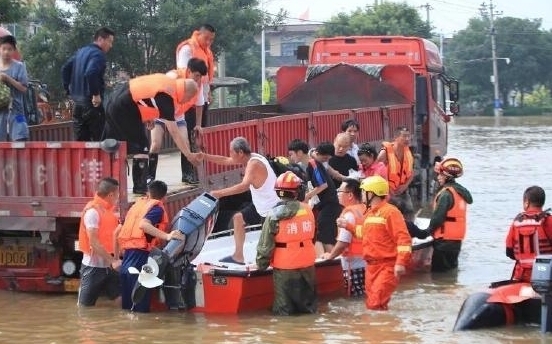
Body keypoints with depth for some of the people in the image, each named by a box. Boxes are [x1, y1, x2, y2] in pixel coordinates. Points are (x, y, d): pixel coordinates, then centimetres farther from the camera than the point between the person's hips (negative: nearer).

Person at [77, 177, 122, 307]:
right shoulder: (92, 211, -17)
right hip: (93, 266, -9)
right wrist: (112, 260, -23)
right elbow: (93, 242, -22)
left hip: (108, 266, 9)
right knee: (85, 306, 2)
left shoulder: (108, 210, 11)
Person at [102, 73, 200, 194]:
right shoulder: (167, 97, -20)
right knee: (142, 146, -3)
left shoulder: (169, 82, 5)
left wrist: (147, 116, 14)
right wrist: (189, 155, -18)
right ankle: (140, 187, -2)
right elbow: (174, 132, -20)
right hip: (124, 108, -10)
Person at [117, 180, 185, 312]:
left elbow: (119, 231, 22)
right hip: (140, 254, -8)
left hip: (127, 255, 8)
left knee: (129, 306, 12)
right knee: (140, 306, -9)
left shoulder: (138, 204, 21)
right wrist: (167, 236, -28)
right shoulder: (157, 208, -1)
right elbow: (143, 224, -22)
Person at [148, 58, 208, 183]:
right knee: (156, 144, -17)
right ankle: (150, 176, -11)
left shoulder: (198, 83, -11)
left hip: (178, 116, 4)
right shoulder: (174, 76, -28)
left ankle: (186, 175, 5)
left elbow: (198, 104, 1)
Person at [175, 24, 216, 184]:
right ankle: (187, 173, -6)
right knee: (190, 135, -7)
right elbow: (184, 73, -18)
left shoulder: (206, 51, 14)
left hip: (202, 98, 8)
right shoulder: (187, 49, -11)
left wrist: (208, 92, 11)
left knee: (201, 135, 10)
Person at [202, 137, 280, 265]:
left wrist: (220, 193, -42)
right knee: (238, 218, 21)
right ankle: (238, 256, 30)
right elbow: (226, 161, 15)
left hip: (271, 209, -11)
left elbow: (244, 186, -41)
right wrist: (205, 156, 9)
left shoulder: (254, 164, -25)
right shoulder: (252, 157, 4)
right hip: (261, 205, 11)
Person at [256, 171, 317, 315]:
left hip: (284, 266, -3)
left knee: (284, 308, 5)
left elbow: (265, 244, -10)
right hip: (307, 263, 3)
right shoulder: (307, 210, -3)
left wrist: (262, 263, 3)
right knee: (308, 299, 19)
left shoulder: (274, 215, -13)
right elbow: (311, 235, 8)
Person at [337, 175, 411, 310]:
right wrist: (348, 226, 28)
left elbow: (403, 238, -19)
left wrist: (401, 262, -27)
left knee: (376, 305, -21)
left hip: (387, 267, -10)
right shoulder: (370, 212, 16)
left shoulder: (389, 211, -13)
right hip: (371, 266, 10)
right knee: (371, 304, 11)